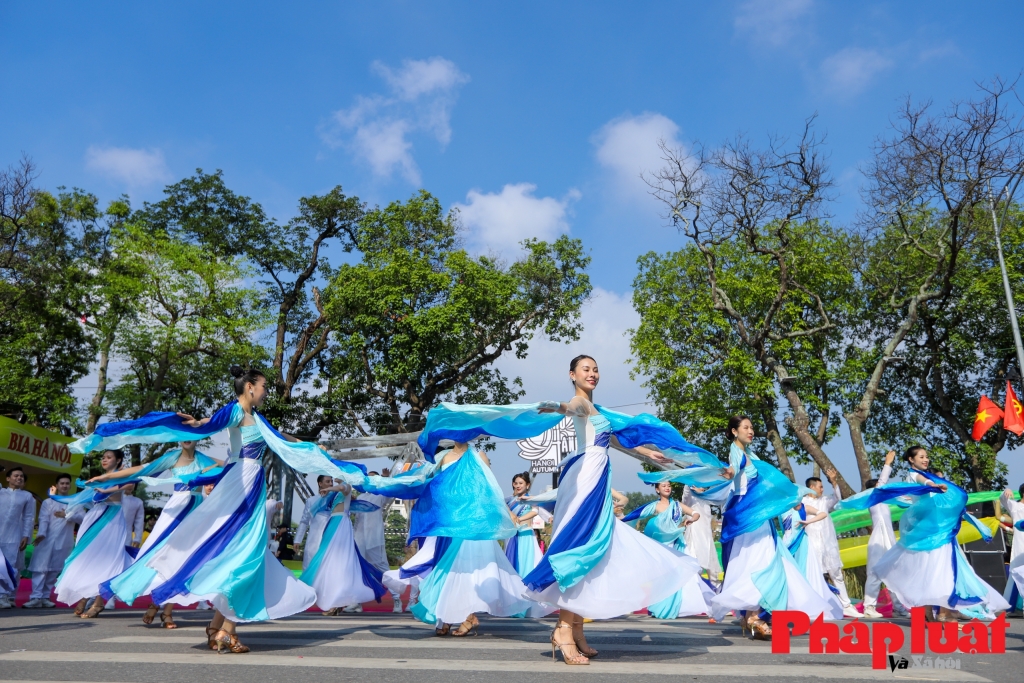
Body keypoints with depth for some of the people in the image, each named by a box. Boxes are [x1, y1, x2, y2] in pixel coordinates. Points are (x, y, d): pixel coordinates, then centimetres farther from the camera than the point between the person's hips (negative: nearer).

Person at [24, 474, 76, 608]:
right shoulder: (48, 502, 8)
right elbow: (43, 520, -5)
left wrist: (67, 515, -20)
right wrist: (41, 533, -22)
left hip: (64, 542, 1)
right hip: (47, 540, -1)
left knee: (55, 571, 5)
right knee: (41, 568, -7)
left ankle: (45, 596, 13)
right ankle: (36, 597, -7)